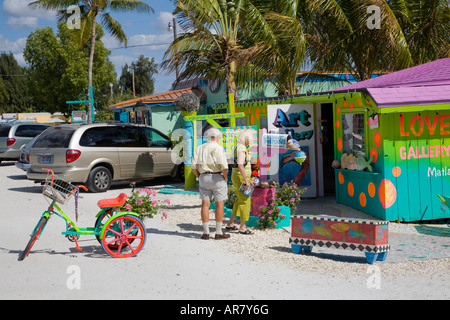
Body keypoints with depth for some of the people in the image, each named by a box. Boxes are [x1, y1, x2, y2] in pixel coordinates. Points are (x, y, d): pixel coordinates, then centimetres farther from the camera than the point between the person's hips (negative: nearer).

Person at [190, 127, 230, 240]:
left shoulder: (200, 148, 7)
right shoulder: (218, 148, -10)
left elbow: (193, 166, 4)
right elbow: (224, 166, -18)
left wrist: (200, 178, 13)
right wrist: (225, 178, -3)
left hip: (203, 178, 5)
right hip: (217, 177, -5)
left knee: (205, 204, 6)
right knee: (219, 205, 3)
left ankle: (206, 232, 7)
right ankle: (219, 232, 5)